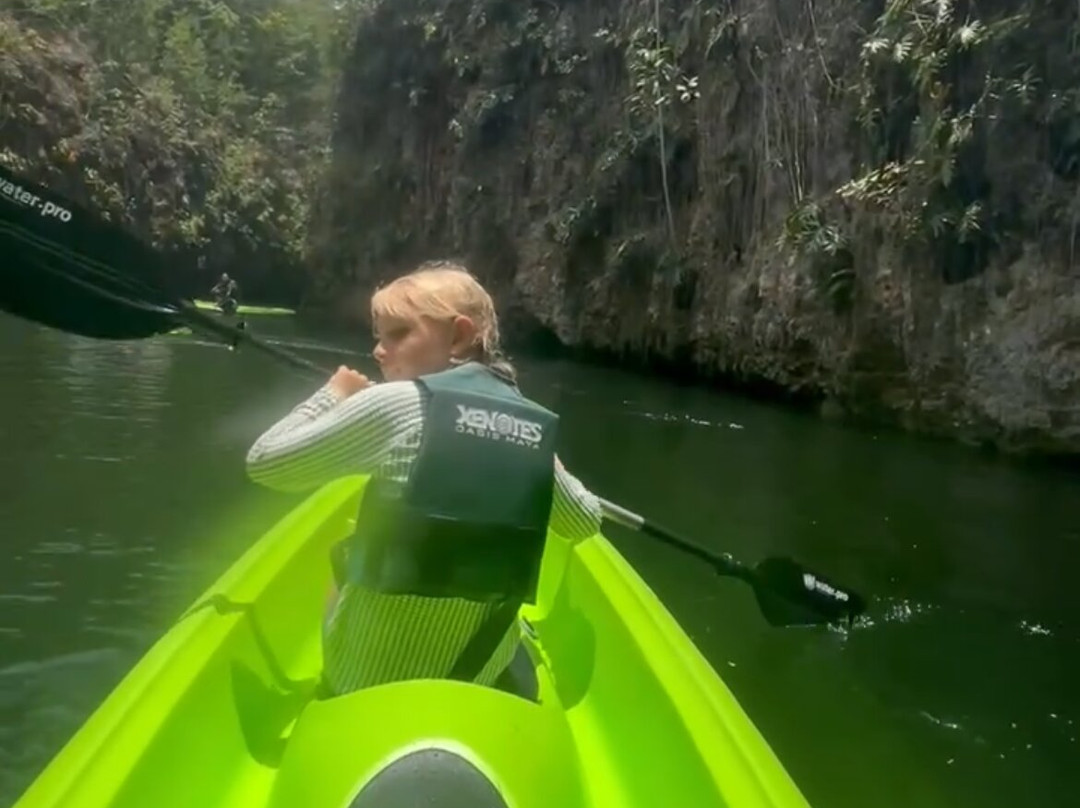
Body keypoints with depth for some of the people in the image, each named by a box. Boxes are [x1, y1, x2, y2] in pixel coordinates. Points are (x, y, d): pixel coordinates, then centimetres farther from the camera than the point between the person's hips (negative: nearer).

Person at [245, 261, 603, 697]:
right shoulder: (534, 425, -3)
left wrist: (331, 395, 3)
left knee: (340, 577, 27)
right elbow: (586, 522, 11)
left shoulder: (395, 403, -17)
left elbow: (263, 462, -11)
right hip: (482, 674, 4)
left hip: (369, 672, -3)